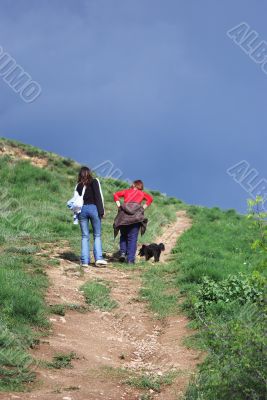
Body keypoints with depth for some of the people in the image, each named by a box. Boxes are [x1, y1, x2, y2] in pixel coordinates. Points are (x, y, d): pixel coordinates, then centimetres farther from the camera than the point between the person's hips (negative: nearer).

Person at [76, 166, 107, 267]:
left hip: (82, 210, 2)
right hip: (93, 208, -2)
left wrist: (76, 214, 13)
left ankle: (85, 260, 0)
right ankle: (98, 258, -9)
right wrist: (101, 211, -5)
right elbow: (99, 196, -5)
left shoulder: (79, 185, 10)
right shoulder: (95, 182, 3)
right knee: (97, 235, 4)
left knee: (85, 236, 6)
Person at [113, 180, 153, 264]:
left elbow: (116, 194, 14)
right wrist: (143, 207, 5)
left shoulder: (127, 191, 24)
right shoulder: (142, 193, 21)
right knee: (132, 238, -1)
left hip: (124, 214, 1)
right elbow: (150, 198, 5)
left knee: (123, 236, 17)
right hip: (136, 215, -1)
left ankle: (122, 253, -1)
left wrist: (119, 205, 9)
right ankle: (130, 259, -6)